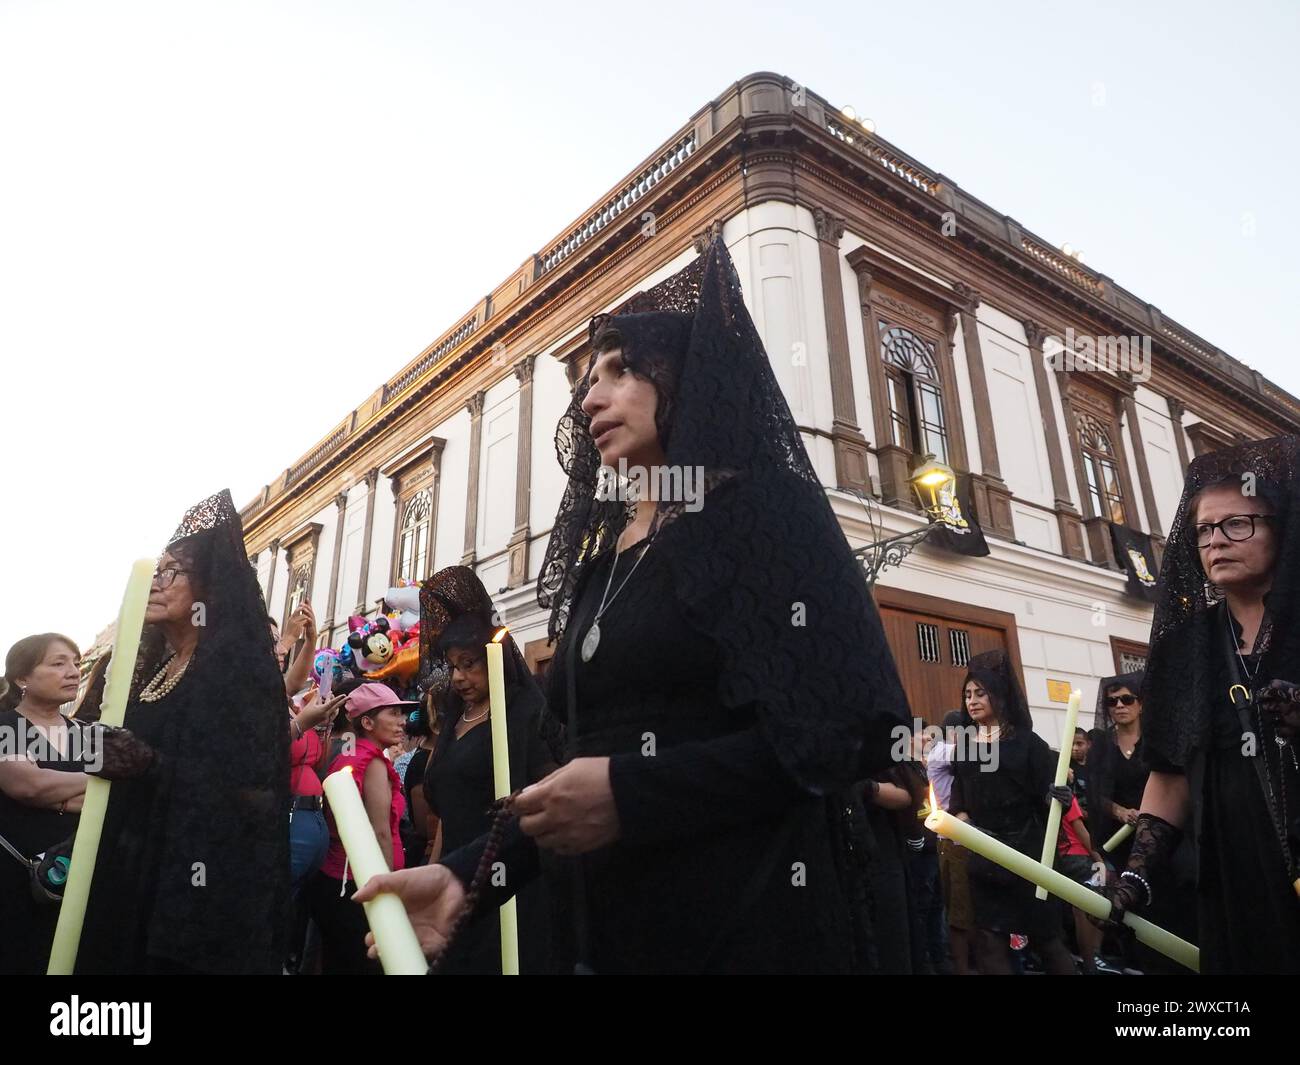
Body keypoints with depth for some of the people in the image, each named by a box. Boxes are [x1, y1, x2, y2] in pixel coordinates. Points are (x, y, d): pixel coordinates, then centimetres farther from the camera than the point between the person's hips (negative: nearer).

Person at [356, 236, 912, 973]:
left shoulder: (767, 509, -7)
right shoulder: (598, 557, 11)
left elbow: (855, 727, -17)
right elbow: (586, 763, 12)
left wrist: (629, 794, -20)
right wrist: (469, 872, -1)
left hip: (751, 919, -6)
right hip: (608, 924, 6)